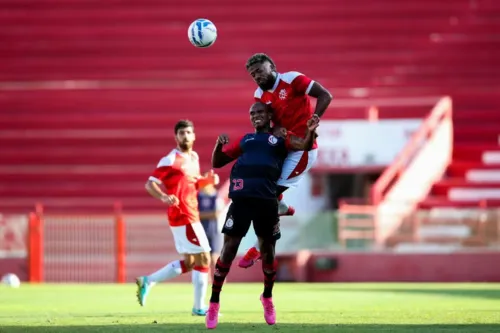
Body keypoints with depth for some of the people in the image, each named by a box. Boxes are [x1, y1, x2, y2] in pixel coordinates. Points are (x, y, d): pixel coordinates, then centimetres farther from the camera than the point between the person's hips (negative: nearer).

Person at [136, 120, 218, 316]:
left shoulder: (194, 157, 14)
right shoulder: (170, 160, -11)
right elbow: (150, 184, -14)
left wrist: (208, 180, 4)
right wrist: (164, 197, -33)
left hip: (190, 216, 9)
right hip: (183, 217, -9)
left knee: (189, 263, 13)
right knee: (203, 258, -8)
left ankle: (147, 281, 19)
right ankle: (199, 307, -1)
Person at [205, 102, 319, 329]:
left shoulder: (280, 138, 13)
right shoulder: (244, 140, 20)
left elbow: (305, 146, -3)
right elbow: (217, 163, 22)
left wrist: (311, 132, -24)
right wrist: (219, 145, 2)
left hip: (266, 201, -1)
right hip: (241, 199, 1)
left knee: (267, 249, 9)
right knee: (229, 248, -3)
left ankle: (267, 298, 32)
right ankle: (214, 303, 3)